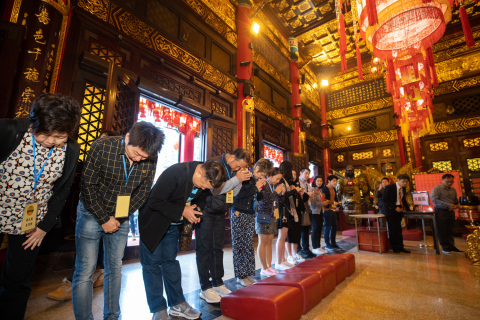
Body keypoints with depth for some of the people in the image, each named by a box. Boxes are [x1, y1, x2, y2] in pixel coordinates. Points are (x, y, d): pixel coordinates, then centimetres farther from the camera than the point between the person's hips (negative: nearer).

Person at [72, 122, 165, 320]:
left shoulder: (150, 159, -14)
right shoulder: (102, 147, -20)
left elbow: (144, 191, -4)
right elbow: (87, 185, -14)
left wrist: (120, 217, -8)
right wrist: (104, 219, -12)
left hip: (121, 218, 3)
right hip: (92, 213, -2)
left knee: (115, 269, 12)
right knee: (85, 271, 0)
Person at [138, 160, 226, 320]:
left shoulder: (206, 180, -13)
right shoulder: (176, 172, -33)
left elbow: (200, 199, 5)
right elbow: (155, 201, -30)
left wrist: (195, 210, -17)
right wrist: (182, 211, -29)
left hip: (173, 224, 5)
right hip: (153, 222, -5)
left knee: (171, 261, 14)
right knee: (152, 263, 2)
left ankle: (177, 304, 25)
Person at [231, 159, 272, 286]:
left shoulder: (257, 180, 9)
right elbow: (238, 193, -23)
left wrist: (260, 190, -5)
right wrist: (255, 187, -15)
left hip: (250, 215, 6)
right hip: (239, 214, -6)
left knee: (249, 246, 10)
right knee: (239, 246, 3)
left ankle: (248, 274, 22)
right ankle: (240, 276, 14)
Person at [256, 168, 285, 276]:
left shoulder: (274, 186, 11)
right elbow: (264, 200, -23)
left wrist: (281, 193, 0)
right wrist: (276, 192, -15)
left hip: (271, 216, 8)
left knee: (269, 242, 12)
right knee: (263, 243, 1)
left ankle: (269, 266, 21)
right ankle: (264, 268, 11)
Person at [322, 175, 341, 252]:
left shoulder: (333, 189, 16)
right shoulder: (324, 189, -11)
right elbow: (323, 201, -18)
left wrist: (337, 206, 11)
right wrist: (333, 202, -20)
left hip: (333, 210, 9)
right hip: (327, 210, -9)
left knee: (334, 227, 13)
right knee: (327, 228, -2)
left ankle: (333, 243, 25)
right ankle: (327, 245, 8)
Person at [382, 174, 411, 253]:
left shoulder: (403, 188, 7)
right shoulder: (389, 187, -12)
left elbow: (403, 199, 17)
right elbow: (384, 199, -13)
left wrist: (405, 207, 1)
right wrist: (395, 208, -16)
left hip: (399, 210, 5)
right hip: (390, 210, -5)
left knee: (398, 229, 6)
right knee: (392, 229, -2)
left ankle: (400, 246, 14)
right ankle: (394, 247, 9)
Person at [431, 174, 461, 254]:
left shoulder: (453, 190, 15)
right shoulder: (436, 189, -6)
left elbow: (456, 200, 22)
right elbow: (435, 200, -16)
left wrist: (455, 206, 0)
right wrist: (448, 205, -19)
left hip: (450, 212, 6)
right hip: (440, 212, -6)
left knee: (450, 230, 9)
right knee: (442, 230, 0)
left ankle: (451, 246, 19)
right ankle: (445, 247, 9)